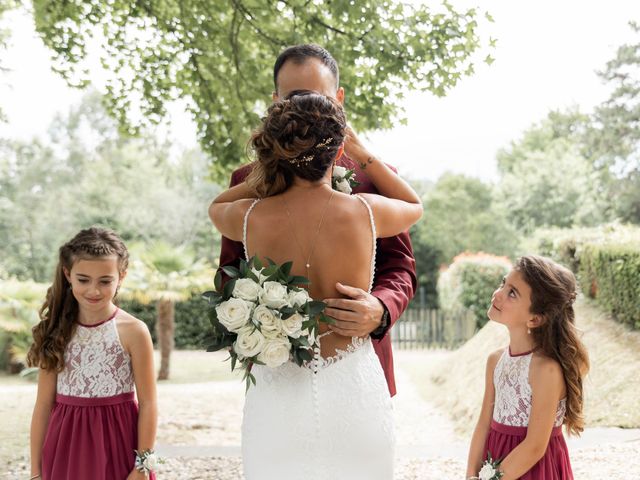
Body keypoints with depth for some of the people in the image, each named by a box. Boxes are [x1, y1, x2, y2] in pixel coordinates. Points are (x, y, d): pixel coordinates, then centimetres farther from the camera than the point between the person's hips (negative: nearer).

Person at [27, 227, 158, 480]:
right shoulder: (57, 331, 0)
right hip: (66, 450, 3)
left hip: (116, 448, -2)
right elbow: (44, 405, 3)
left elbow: (148, 404, -6)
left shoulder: (133, 331, -9)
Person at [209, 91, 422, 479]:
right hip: (354, 393, 0)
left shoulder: (252, 218, -9)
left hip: (276, 395, 1)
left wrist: (271, 166, 14)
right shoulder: (365, 212, -12)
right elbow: (415, 205, 14)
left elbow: (216, 207, 18)